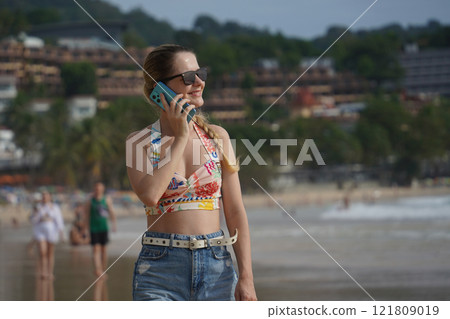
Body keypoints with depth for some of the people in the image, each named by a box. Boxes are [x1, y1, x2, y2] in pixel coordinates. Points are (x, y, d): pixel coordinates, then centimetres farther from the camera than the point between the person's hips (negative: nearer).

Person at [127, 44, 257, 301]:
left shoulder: (218, 137, 8)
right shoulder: (140, 142, 2)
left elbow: (235, 212, 5)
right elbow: (150, 194, -18)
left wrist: (246, 277, -4)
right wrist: (180, 137, -10)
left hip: (216, 268, 2)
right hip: (161, 268, -2)